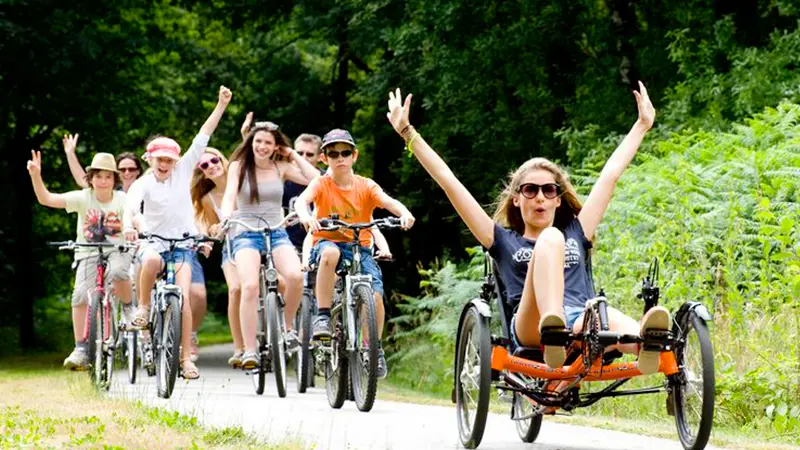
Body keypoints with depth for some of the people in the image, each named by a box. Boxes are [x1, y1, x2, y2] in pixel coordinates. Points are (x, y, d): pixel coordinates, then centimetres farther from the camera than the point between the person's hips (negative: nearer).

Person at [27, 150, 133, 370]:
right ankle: (81, 350, -14)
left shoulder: (122, 200, -6)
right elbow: (46, 199, -18)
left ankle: (130, 310, -8)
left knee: (117, 272, -37)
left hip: (116, 250, -1)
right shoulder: (83, 198, -8)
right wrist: (35, 176, -33)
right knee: (80, 294, -20)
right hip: (88, 253, 1)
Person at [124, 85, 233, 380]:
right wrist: (128, 225, -47)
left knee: (182, 297, -15)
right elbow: (131, 204, -25)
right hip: (153, 242, -2)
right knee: (152, 260, -39)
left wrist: (222, 105, -2)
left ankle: (186, 357, -10)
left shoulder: (183, 170, 2)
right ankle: (143, 306, -14)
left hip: (182, 244, 2)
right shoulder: (144, 183, -5)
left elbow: (203, 137, 0)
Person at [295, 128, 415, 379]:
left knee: (375, 295, -19)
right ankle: (323, 316, -28)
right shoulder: (322, 185, -1)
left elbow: (389, 201, -15)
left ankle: (375, 348, 4)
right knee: (330, 253, -39)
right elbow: (302, 199, -21)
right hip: (328, 242, -2)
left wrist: (404, 213, -38)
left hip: (360, 248, 2)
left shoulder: (366, 186, 2)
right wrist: (305, 215, -45)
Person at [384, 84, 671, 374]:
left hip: (581, 323, 3)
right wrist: (408, 133, 22)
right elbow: (449, 182, 24)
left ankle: (646, 342, -75)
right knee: (550, 239, -28)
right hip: (531, 327, -3)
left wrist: (643, 124, 41)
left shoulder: (576, 235, 34)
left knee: (605, 317, -36)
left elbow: (610, 175, 37)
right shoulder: (504, 241, 27)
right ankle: (552, 329, -60)